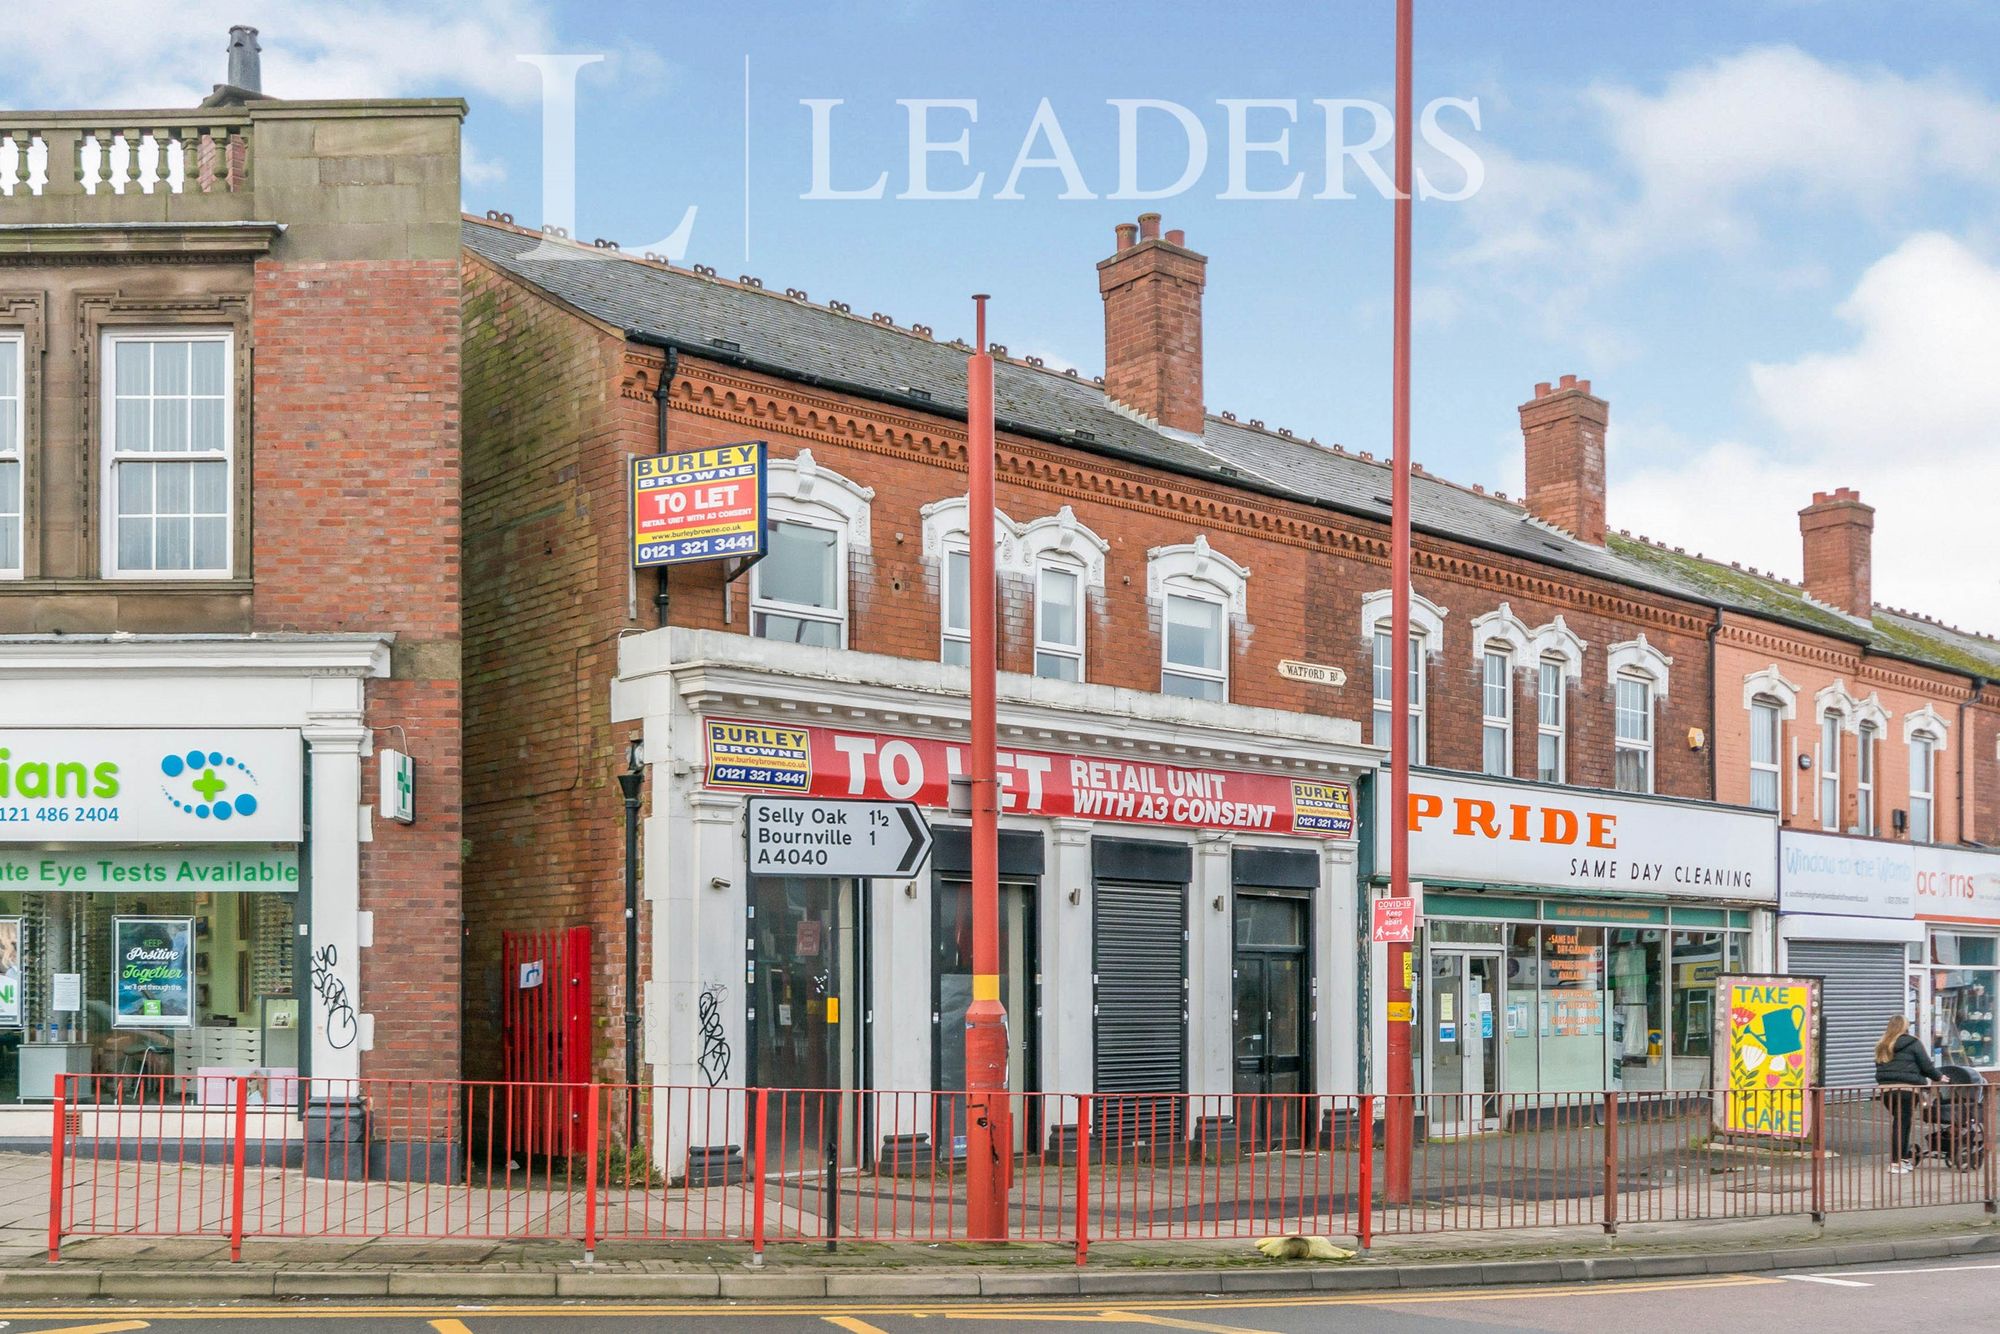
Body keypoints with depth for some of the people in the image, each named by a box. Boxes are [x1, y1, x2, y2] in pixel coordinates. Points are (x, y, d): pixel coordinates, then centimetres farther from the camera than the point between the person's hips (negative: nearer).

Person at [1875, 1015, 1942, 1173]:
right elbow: (1926, 1065, 1)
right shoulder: (1912, 1043, 1)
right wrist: (1938, 1077, 19)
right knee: (1902, 1124, -2)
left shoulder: (1882, 1047, 17)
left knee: (1899, 1123, 16)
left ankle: (1904, 1158, 21)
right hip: (1906, 1089, -5)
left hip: (1886, 1089, 5)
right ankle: (1896, 1163, -3)